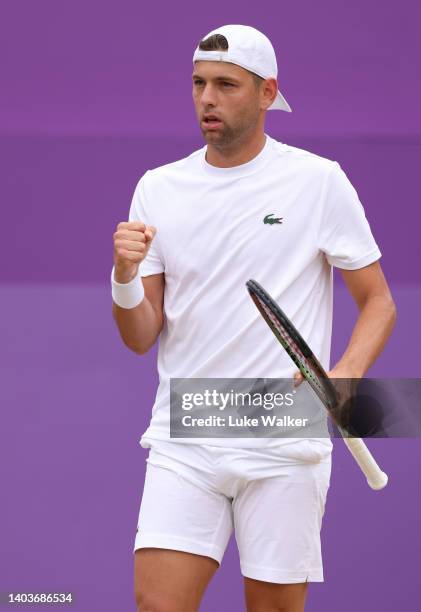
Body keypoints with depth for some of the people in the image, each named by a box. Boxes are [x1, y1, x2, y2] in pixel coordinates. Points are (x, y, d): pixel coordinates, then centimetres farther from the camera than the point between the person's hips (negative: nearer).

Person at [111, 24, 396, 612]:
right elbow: (141, 338, 8)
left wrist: (345, 376, -16)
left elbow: (378, 301, 3)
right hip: (183, 445, 2)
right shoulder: (159, 188, 8)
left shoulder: (318, 181, -1)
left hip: (283, 447, -2)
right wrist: (125, 274, -13)